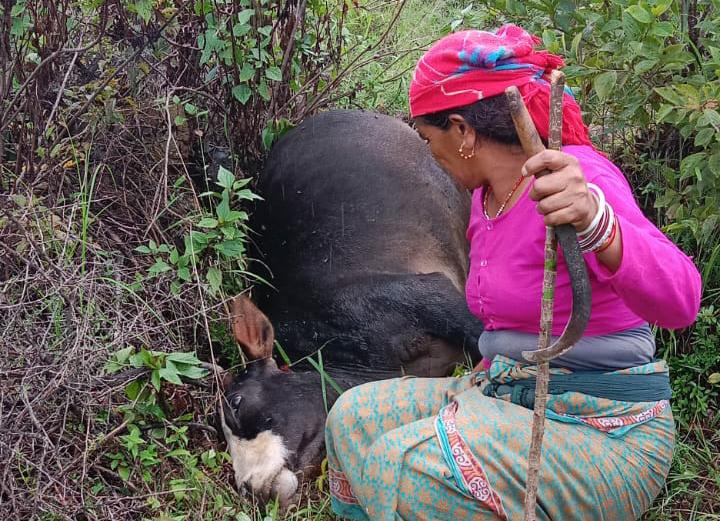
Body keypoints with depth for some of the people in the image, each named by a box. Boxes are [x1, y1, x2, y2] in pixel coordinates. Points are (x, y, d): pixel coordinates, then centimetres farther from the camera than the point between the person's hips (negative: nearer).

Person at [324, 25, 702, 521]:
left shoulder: (576, 176, -20)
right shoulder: (488, 196, 6)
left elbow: (678, 300, -36)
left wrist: (594, 223, -54)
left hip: (603, 430, -9)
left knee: (408, 475, -26)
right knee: (356, 417, 3)